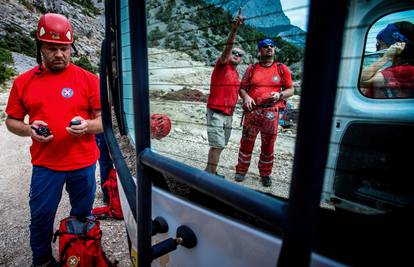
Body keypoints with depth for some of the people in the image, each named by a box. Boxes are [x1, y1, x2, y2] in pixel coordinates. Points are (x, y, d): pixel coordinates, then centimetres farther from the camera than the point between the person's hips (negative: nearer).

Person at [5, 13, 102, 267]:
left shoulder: (89, 79, -3)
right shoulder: (24, 81, 4)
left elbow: (104, 120, -2)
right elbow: (12, 121, 11)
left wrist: (86, 125, -23)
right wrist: (29, 130, -10)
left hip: (83, 164, -1)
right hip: (45, 165, 2)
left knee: (82, 215, 16)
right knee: (41, 217, 15)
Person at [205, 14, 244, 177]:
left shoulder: (236, 73, 17)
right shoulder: (222, 65, -4)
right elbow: (226, 49, -23)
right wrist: (234, 29, -36)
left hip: (229, 115, 8)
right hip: (216, 113, -8)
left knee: (220, 145, 12)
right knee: (217, 145, -11)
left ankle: (209, 172, 25)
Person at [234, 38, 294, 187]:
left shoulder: (282, 69, 10)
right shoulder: (252, 68, 12)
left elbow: (290, 90, 11)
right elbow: (242, 88, 11)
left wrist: (280, 95, -10)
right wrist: (246, 97, -10)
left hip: (271, 113, 0)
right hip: (252, 111, 0)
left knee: (268, 145, 7)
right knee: (246, 142, 2)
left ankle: (265, 174, 22)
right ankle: (241, 170, 18)